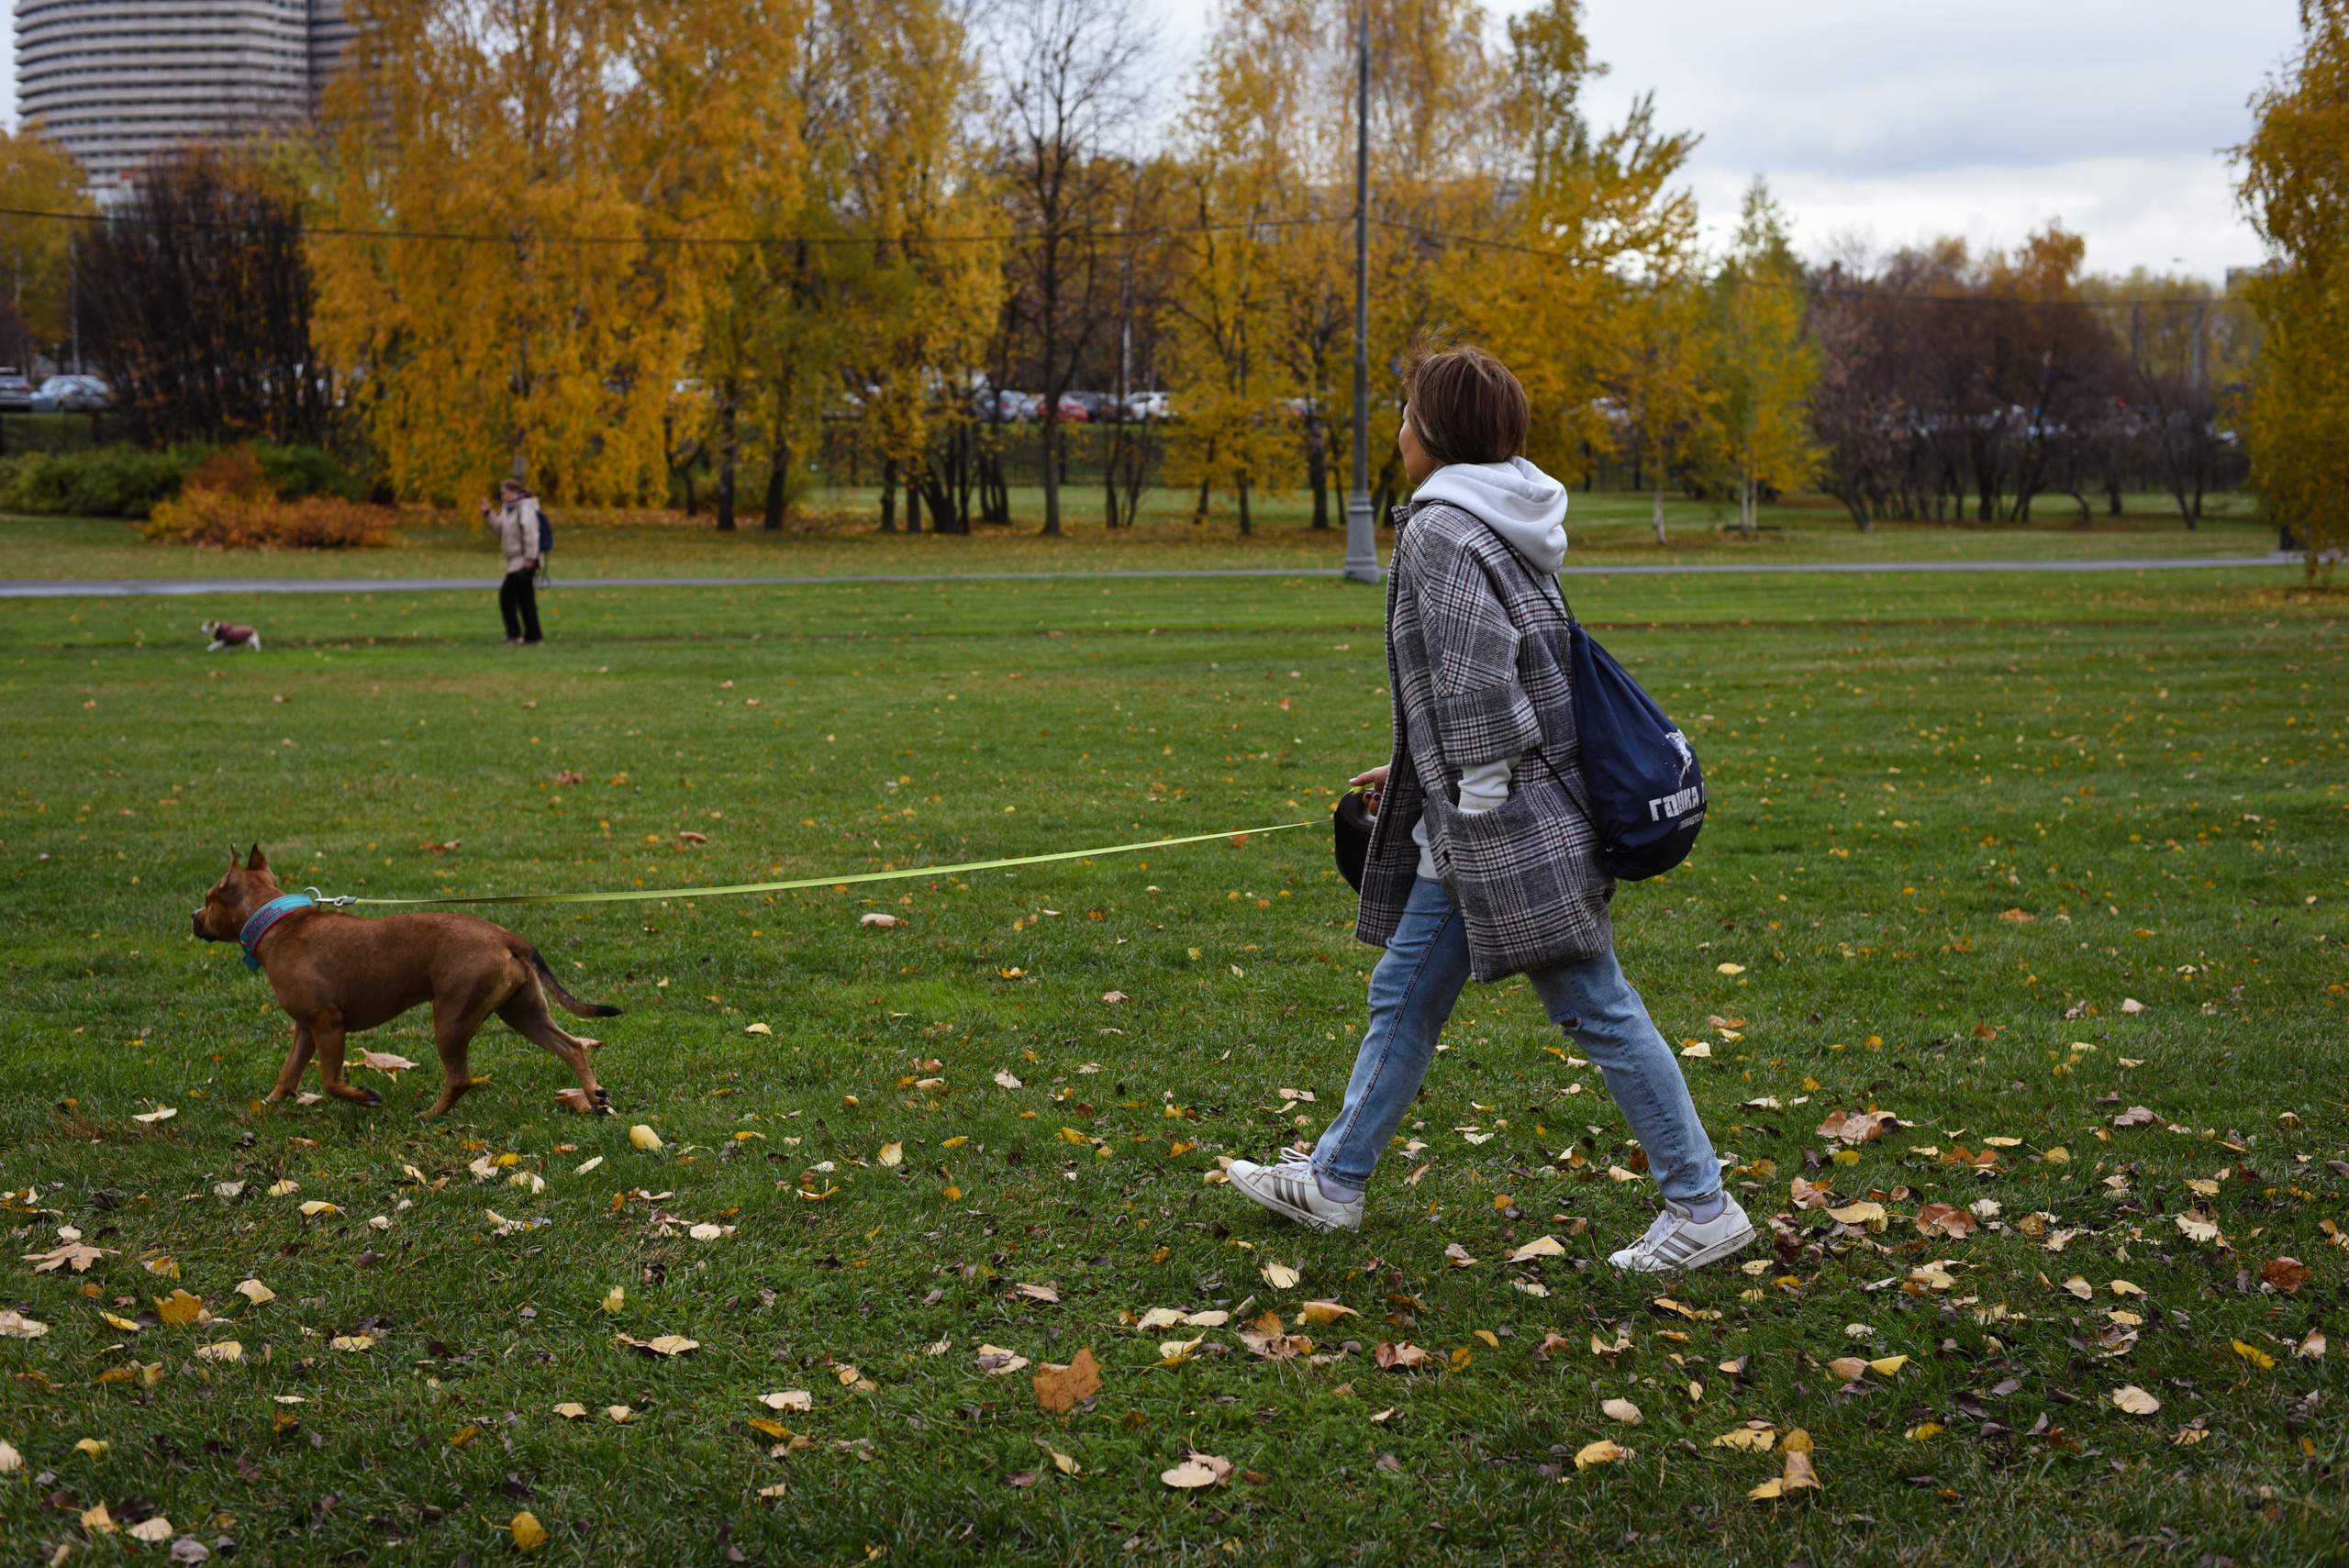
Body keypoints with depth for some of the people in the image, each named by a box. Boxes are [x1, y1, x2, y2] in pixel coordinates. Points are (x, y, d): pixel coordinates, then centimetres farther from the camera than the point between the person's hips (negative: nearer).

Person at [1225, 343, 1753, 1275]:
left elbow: (1477, 677, -23)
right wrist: (1420, 771, 25)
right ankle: (1335, 1180, 27)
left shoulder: (1441, 528, -16)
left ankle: (1701, 1207, 4)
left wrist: (1481, 797, -17)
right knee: (1404, 995, 16)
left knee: (1597, 1010, -3)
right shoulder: (1496, 523, 13)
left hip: (1508, 825, -10)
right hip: (1470, 824, 10)